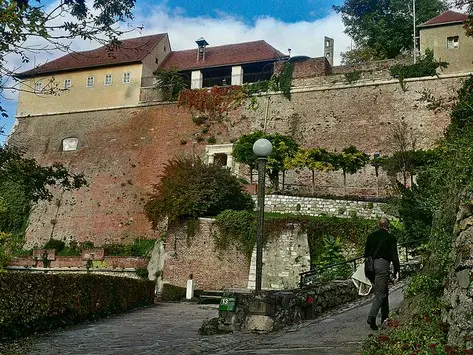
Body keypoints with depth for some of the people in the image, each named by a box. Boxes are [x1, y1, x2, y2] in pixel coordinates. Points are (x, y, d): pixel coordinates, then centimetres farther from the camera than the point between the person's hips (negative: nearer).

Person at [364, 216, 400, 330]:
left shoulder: (371, 236, 13)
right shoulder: (390, 237, -1)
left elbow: (366, 253, 14)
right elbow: (394, 256, -5)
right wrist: (396, 271, -3)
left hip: (372, 264, 6)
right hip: (382, 265, -6)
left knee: (383, 291, 19)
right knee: (380, 294, -7)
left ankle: (385, 317, 25)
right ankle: (371, 317, -22)